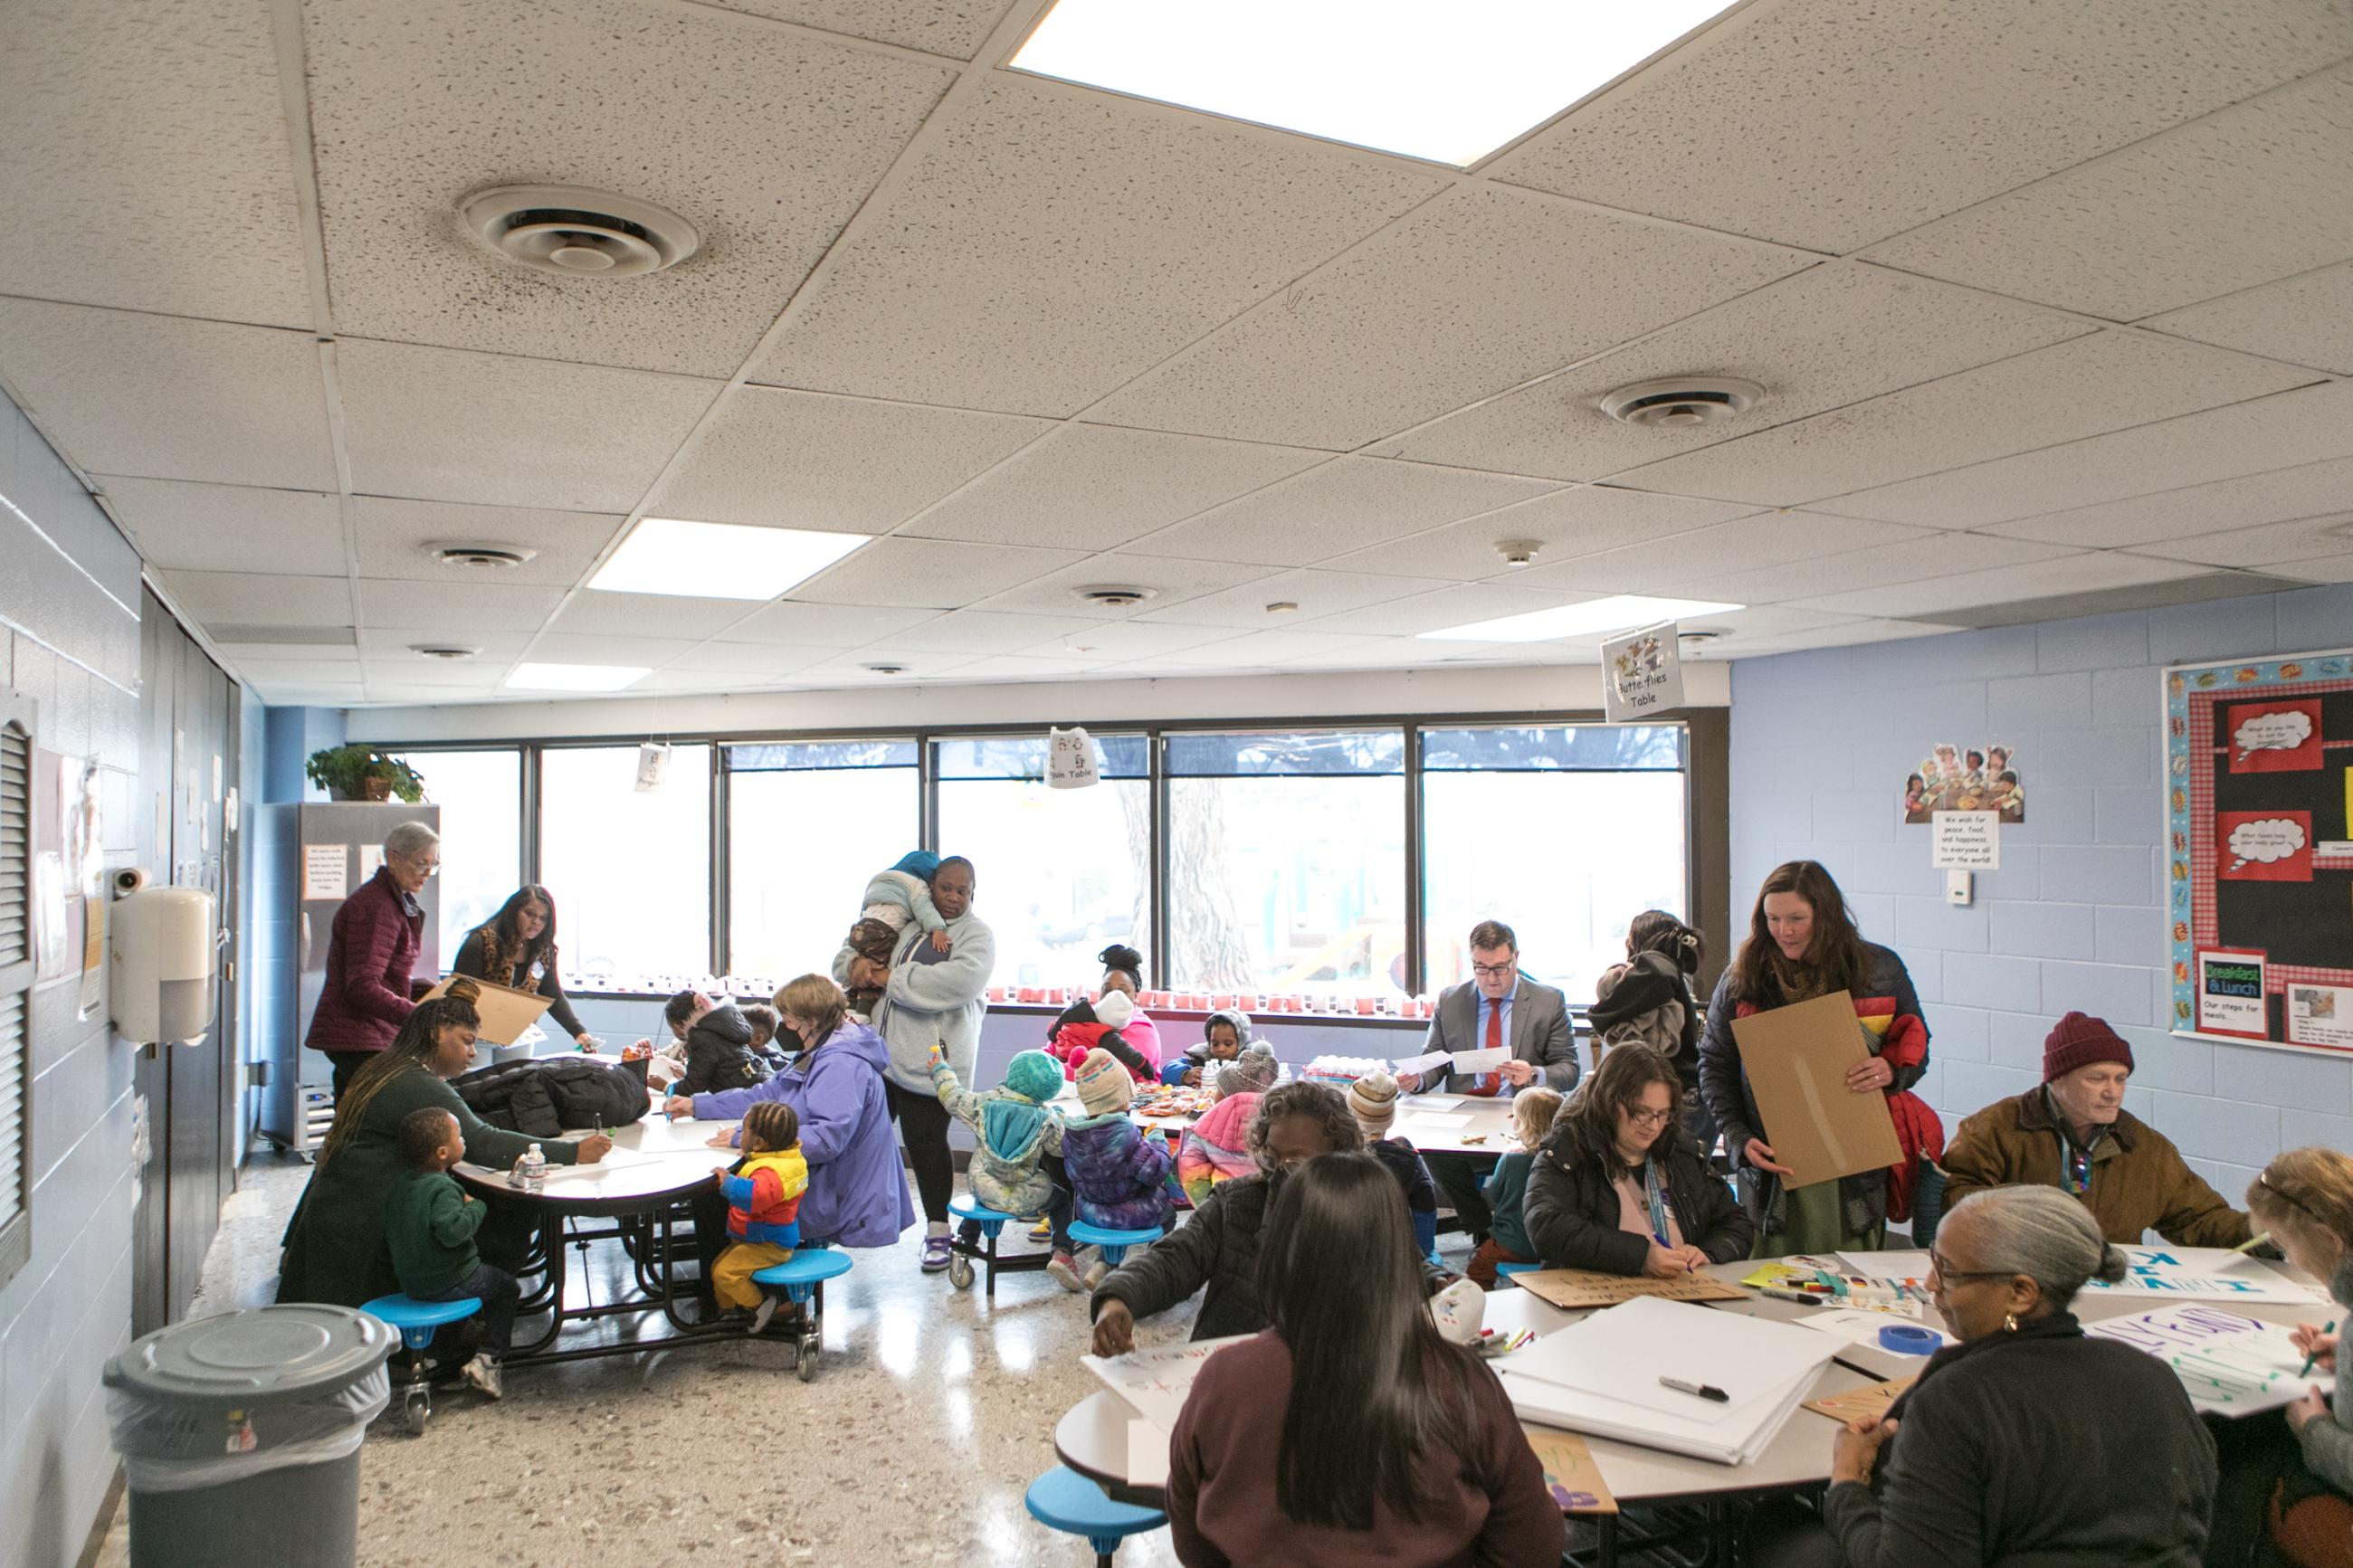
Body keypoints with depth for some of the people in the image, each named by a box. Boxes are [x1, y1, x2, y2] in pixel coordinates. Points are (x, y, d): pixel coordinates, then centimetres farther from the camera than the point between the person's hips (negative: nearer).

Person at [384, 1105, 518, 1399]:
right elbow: (452, 1231, -38)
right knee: (507, 1287, 11)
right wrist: (475, 1207, -22)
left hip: (411, 1283, 8)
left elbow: (390, 1236, 13)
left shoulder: (399, 1187, 4)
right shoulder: (443, 1188, -24)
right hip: (449, 1283, -8)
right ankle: (489, 1357, -1)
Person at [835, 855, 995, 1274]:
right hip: (879, 1052, 6)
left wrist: (892, 978, -16)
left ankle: (937, 1231, 14)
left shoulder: (977, 935, -1)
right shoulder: (906, 923, 15)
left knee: (925, 1143, -2)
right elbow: (843, 957, 22)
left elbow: (960, 981, -22)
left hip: (928, 1061, -6)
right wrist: (857, 962, -4)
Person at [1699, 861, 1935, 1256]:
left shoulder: (1879, 969, 3)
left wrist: (1892, 1071, -11)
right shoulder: (1742, 978, 1)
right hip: (1772, 1165, 0)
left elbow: (1916, 1045, 12)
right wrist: (1739, 1138, -8)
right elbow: (1713, 1064, 5)